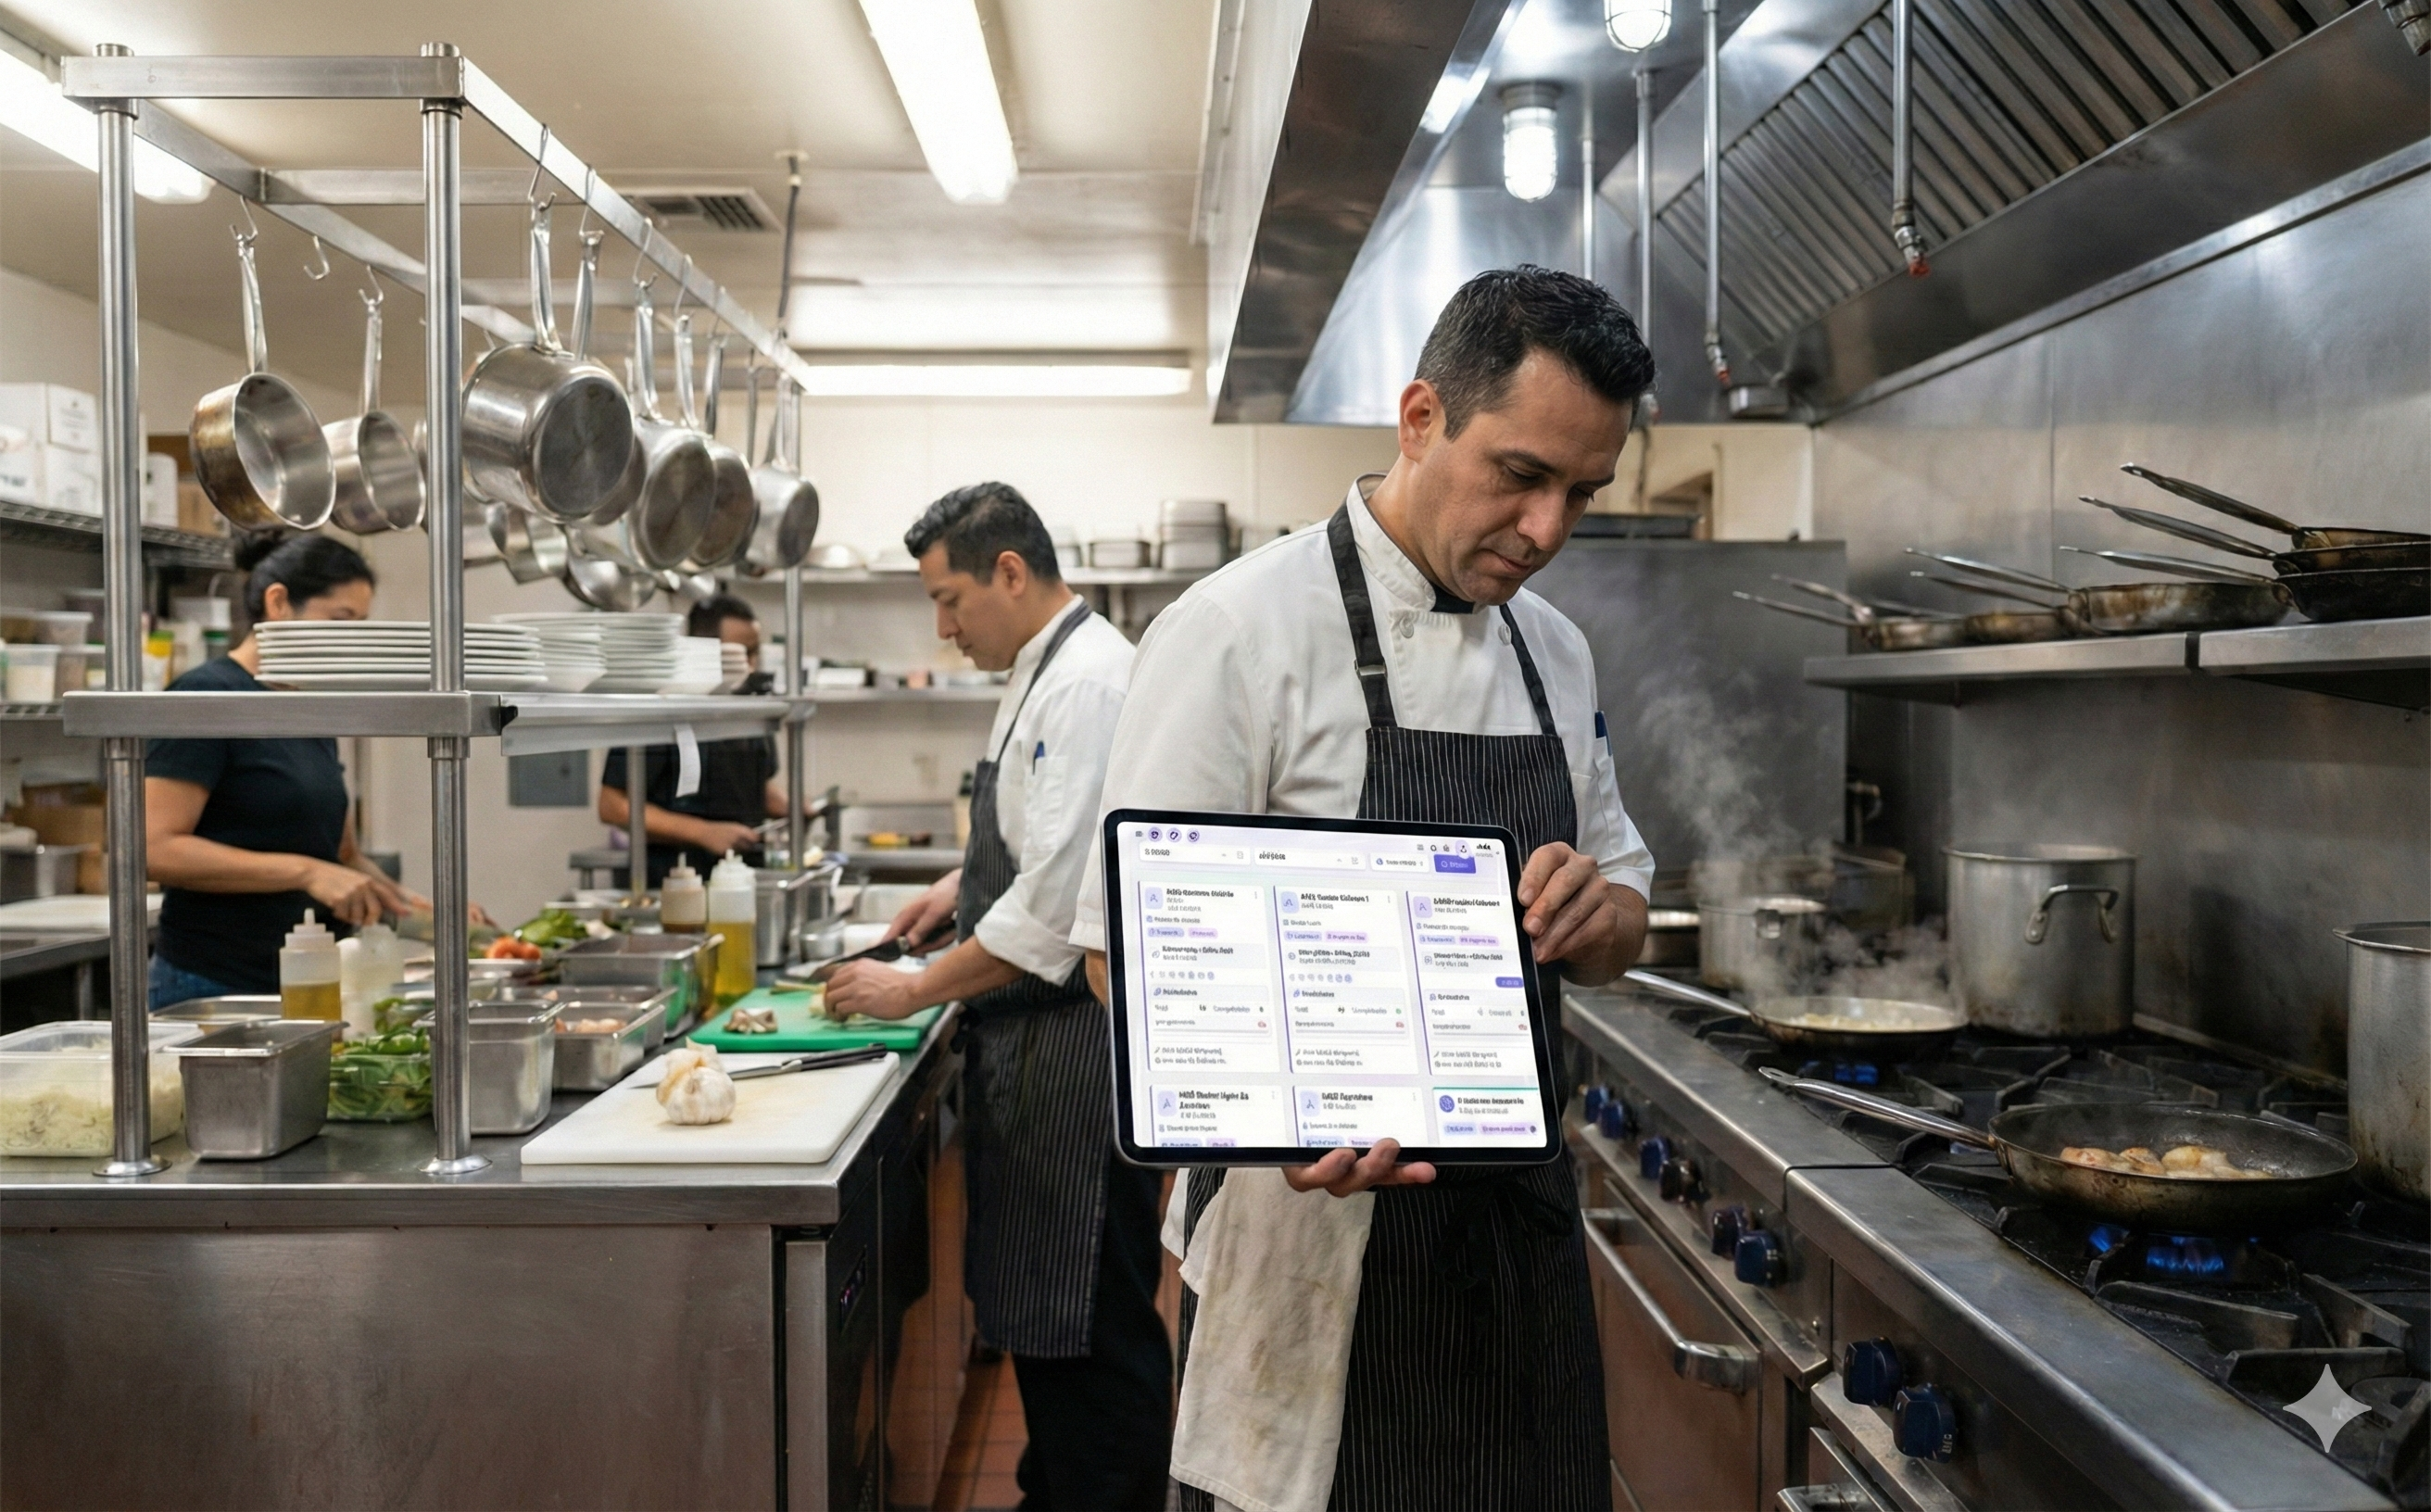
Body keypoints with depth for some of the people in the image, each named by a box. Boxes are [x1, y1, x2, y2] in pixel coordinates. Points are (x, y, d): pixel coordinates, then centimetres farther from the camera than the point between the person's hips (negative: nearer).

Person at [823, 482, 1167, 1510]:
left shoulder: (1090, 683, -19)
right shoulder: (1049, 673, 15)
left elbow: (1064, 903, -24)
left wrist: (915, 991, -15)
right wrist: (965, 884, 14)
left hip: (1078, 1040, -11)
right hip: (1031, 1039, 11)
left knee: (1087, 1321, -1)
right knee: (1030, 1299, 19)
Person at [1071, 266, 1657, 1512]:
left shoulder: (1555, 653, 9)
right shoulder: (1242, 627, -12)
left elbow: (1620, 925, 16)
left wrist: (1595, 912, -8)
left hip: (1519, 1222, 6)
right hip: (1316, 1224, -6)